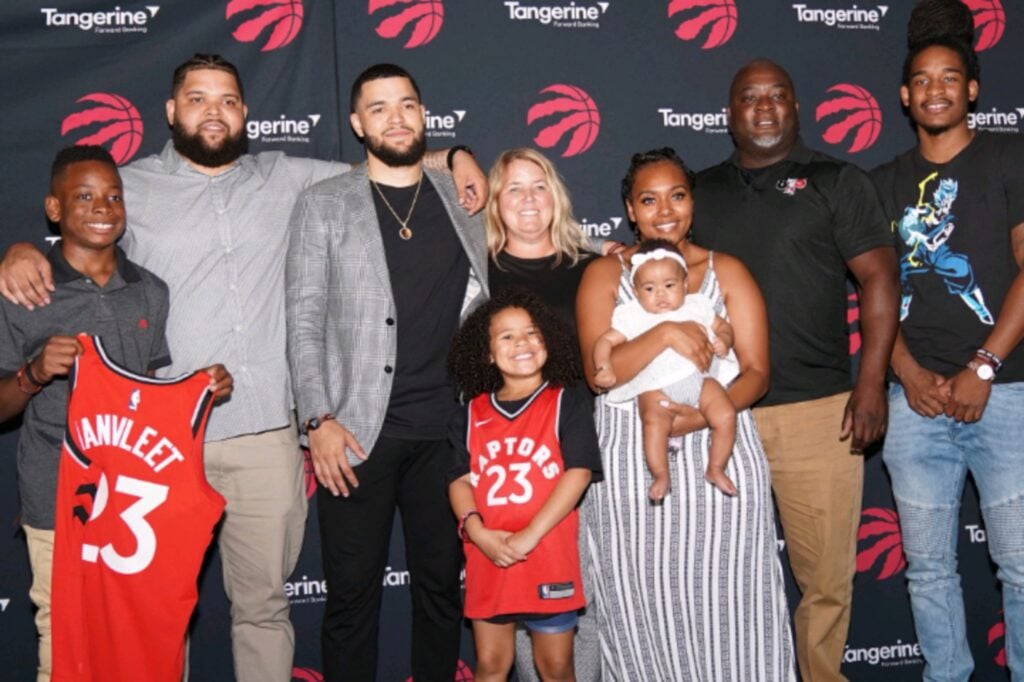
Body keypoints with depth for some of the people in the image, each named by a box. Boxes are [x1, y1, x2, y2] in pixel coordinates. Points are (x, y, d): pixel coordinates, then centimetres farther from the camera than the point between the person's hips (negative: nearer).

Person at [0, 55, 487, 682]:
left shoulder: (284, 178, 12)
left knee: (265, 603, 10)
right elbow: (63, 241, 11)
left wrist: (451, 156, 4)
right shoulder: (130, 187, 7)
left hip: (266, 435, 2)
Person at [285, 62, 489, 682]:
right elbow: (305, 322, -1)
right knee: (353, 594, 5)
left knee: (443, 583, 12)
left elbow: (483, 305, 14)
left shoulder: (464, 201, 10)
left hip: (447, 427, 2)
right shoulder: (324, 204, 3)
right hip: (356, 430, -2)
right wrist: (319, 420, -10)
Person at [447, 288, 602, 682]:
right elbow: (460, 479, 5)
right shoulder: (472, 414, 10)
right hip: (487, 560, 3)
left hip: (549, 560, -2)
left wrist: (528, 537, -17)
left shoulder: (565, 405, 1)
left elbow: (579, 473, -9)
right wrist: (478, 532, -14)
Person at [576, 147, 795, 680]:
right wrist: (663, 333, -20)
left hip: (720, 455, 1)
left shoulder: (727, 271, 10)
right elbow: (599, 371, -5)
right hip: (630, 462, 0)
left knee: (726, 600, -3)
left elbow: (756, 372, 2)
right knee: (643, 606, 1)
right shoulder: (605, 274, 7)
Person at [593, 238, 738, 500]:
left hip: (699, 377, 3)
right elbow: (605, 340, 2)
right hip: (656, 387, -3)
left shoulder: (696, 306, 15)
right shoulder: (632, 316, 7)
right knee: (654, 422, -30)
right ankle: (661, 476, -17)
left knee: (726, 416, -15)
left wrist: (723, 341, 1)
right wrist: (604, 367, -17)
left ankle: (716, 469, 3)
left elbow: (723, 327, 24)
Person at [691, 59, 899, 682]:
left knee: (827, 577, 2)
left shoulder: (837, 182, 5)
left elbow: (880, 280, 0)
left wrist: (871, 383, -8)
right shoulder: (701, 192, 14)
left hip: (819, 411, -2)